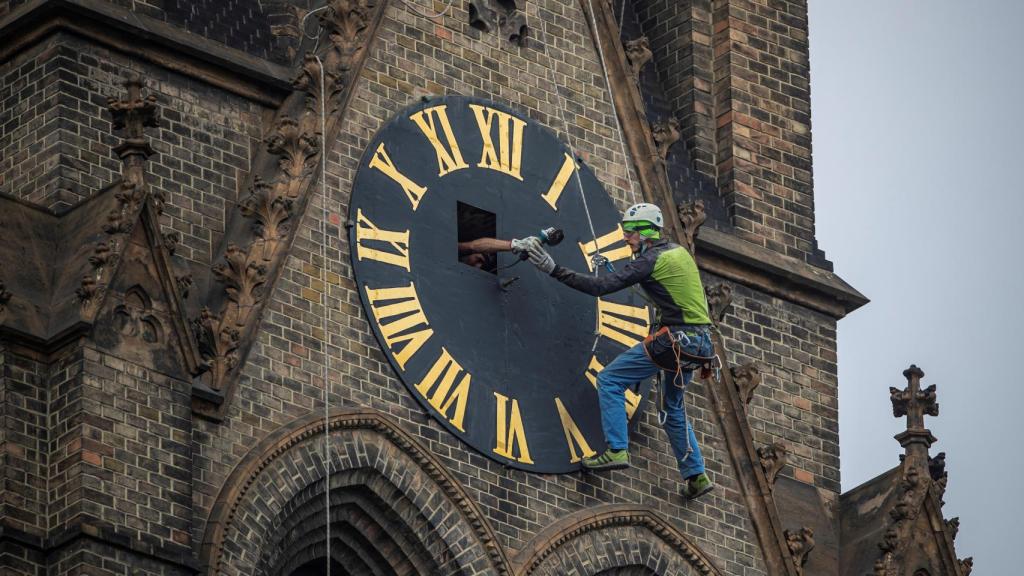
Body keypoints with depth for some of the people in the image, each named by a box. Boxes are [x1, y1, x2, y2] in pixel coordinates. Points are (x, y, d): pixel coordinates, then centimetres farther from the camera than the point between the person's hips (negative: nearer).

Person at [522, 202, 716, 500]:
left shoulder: (650, 261, -11)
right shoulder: (680, 253, 14)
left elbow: (599, 286, -18)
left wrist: (554, 270, -19)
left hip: (674, 340, -9)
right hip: (700, 340, 9)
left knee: (610, 380, -3)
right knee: (673, 408, 23)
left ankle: (617, 450, -12)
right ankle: (696, 476, 20)